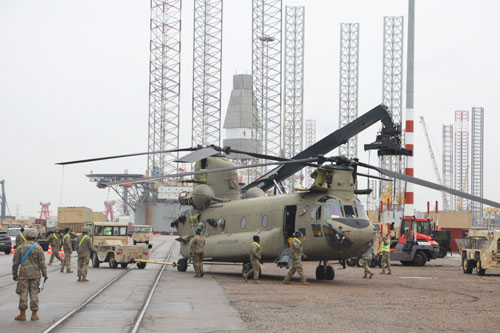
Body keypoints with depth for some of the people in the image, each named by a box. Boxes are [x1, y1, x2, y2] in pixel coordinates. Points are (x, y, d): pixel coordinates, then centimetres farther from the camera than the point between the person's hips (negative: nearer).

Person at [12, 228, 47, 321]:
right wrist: (44, 274, 0)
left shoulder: (20, 248, -1)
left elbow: (15, 263, 1)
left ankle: (22, 314, 4)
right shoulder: (38, 248, -4)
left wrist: (14, 274, 11)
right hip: (35, 274, 0)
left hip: (23, 274, 0)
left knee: (23, 294, 3)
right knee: (34, 294, 4)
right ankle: (34, 314, 5)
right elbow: (42, 263, -6)